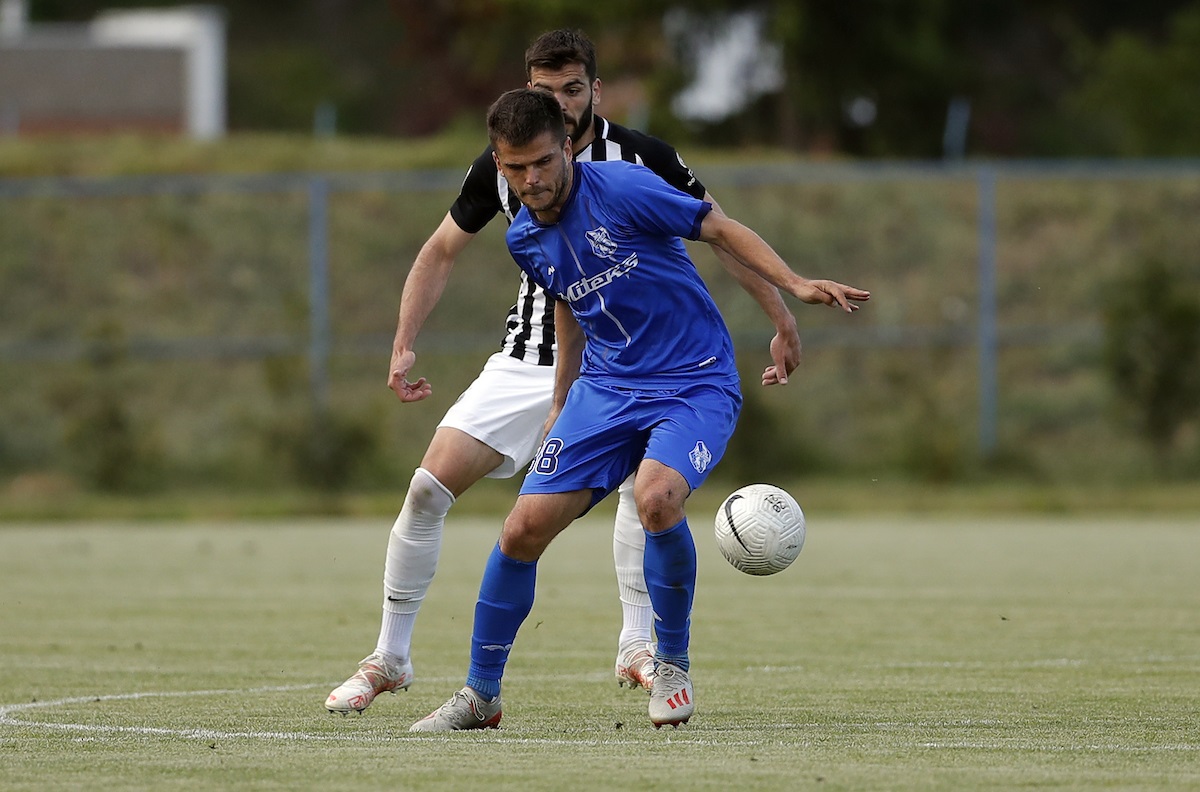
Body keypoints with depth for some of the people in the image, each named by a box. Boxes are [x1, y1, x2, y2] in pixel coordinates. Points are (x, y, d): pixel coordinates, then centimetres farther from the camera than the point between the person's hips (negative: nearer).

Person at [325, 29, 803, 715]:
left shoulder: (644, 159, -11)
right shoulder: (503, 165, -3)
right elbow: (442, 252, 10)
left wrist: (782, 318, -3)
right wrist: (405, 345, 0)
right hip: (527, 363, 3)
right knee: (429, 486, -7)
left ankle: (639, 647, -23)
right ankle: (389, 659, 7)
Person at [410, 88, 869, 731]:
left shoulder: (623, 189, -16)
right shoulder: (524, 239, 4)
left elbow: (721, 230, -10)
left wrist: (795, 285, -21)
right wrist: (561, 404, 30)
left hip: (696, 383, -6)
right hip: (605, 386, 6)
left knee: (656, 499, -33)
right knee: (524, 529, -6)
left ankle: (672, 662, -7)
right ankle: (480, 695, 12)